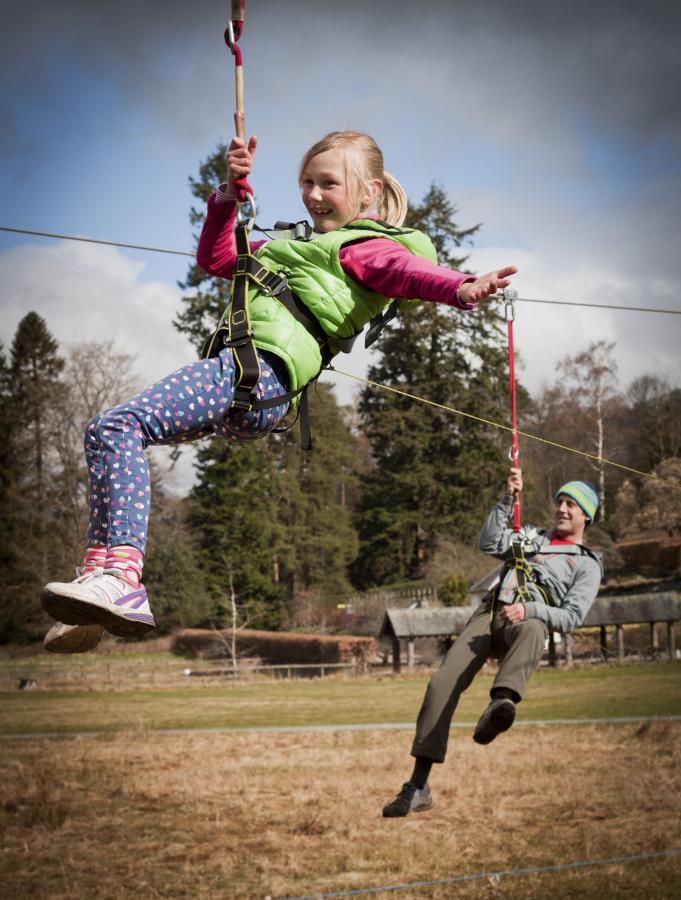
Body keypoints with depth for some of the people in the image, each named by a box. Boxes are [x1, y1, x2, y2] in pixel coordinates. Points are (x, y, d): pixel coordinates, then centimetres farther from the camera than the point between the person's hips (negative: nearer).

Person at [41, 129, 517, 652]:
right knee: (106, 436, 10)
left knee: (117, 427, -26)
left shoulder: (368, 248, 4)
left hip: (258, 373, -11)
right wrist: (230, 193, 26)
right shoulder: (309, 248, 35)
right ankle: (101, 569, -1)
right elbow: (216, 258, 39)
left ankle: (122, 578, -36)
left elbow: (409, 270, -19)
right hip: (241, 377, 11)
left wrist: (462, 288, -41)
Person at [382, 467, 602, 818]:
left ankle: (500, 704, -73)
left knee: (532, 630, -44)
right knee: (442, 683, -18)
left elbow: (572, 616, 3)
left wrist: (529, 609, -14)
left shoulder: (587, 564, 18)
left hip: (529, 620, -4)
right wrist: (508, 499, 11)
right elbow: (489, 543, 17)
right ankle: (418, 786, -17)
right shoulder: (533, 537, 33)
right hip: (489, 612, 4)